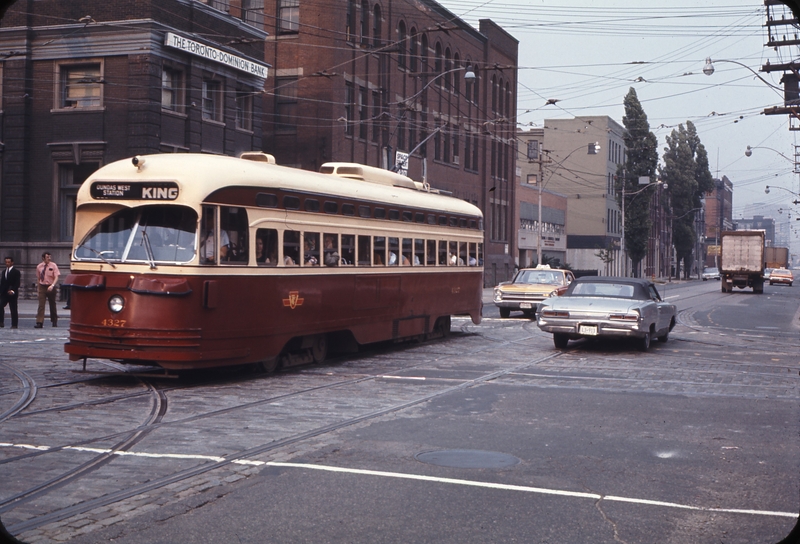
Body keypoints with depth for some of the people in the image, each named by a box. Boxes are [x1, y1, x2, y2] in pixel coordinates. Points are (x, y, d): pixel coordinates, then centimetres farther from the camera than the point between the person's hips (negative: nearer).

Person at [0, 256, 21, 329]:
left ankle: (14, 324, 7)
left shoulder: (16, 272, -3)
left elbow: (17, 283, -10)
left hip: (12, 294, -4)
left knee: (13, 309, 1)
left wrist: (13, 291, -22)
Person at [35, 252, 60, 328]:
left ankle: (54, 322, 27)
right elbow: (38, 278, 12)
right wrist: (38, 288, 10)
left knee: (52, 305, 12)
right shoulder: (39, 267, 2)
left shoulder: (53, 266, -5)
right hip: (42, 287, 1)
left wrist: (52, 285, -27)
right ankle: (39, 322, -15)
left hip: (51, 287, -1)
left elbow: (56, 277, -12)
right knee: (41, 305, -10)